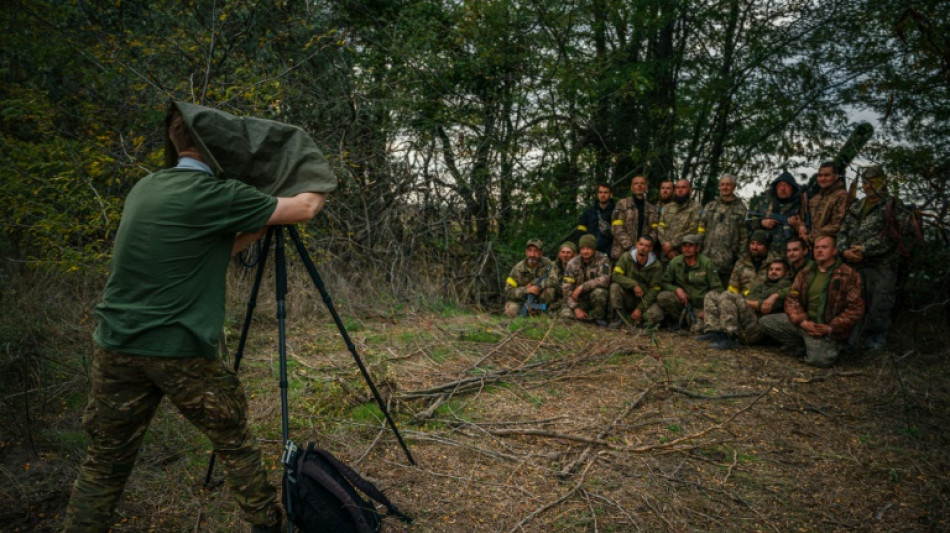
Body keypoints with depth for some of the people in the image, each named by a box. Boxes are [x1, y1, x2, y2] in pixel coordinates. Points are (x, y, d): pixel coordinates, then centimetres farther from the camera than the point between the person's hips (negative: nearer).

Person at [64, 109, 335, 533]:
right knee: (235, 444, 12)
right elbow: (304, 209, -3)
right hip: (182, 351, -6)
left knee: (105, 461, 14)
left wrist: (260, 225, 18)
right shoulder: (215, 194, -11)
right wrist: (322, 187, 16)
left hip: (117, 347, 6)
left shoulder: (144, 188, 12)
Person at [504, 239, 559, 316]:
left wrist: (533, 283, -26)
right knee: (511, 311, -30)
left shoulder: (547, 263, -14)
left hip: (540, 301, 0)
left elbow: (554, 280, -30)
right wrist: (526, 290, -30)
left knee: (550, 290, -29)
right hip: (521, 299, 0)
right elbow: (508, 292, -15)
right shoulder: (517, 269, -12)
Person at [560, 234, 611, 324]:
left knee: (598, 292, -35)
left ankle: (599, 316, -7)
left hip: (596, 298, -2)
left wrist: (581, 287, -28)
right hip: (579, 299, 2)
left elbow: (604, 279, -27)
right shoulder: (573, 263, -6)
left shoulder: (602, 259, -11)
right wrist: (576, 308, -19)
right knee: (566, 314, -24)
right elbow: (566, 288, -10)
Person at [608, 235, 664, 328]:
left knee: (655, 317, -29)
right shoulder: (626, 257, -7)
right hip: (627, 297, 1)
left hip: (645, 300, 0)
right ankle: (619, 317, -11)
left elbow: (654, 290, -10)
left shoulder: (656, 265, -9)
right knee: (614, 286, -28)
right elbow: (615, 275, -16)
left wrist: (640, 309, -17)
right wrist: (633, 285, -28)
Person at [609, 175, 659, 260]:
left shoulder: (652, 208, 16)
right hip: (622, 252, -3)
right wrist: (630, 247, -14)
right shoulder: (622, 204, 4)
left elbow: (654, 231, 8)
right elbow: (617, 228, -6)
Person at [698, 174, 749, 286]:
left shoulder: (741, 209, 4)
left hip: (728, 260, -2)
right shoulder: (710, 207, 13)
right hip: (708, 257, 2)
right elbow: (701, 230, 12)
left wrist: (741, 256, -4)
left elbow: (744, 235, 1)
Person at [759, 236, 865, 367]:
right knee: (766, 322, -9)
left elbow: (856, 309, -9)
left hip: (828, 329, -5)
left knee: (818, 359, -30)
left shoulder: (849, 275, -5)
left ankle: (829, 348, 8)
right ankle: (802, 348, 3)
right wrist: (802, 322, -13)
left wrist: (831, 328, -16)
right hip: (804, 323, 6)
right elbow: (792, 300, 5)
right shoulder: (805, 273, 11)